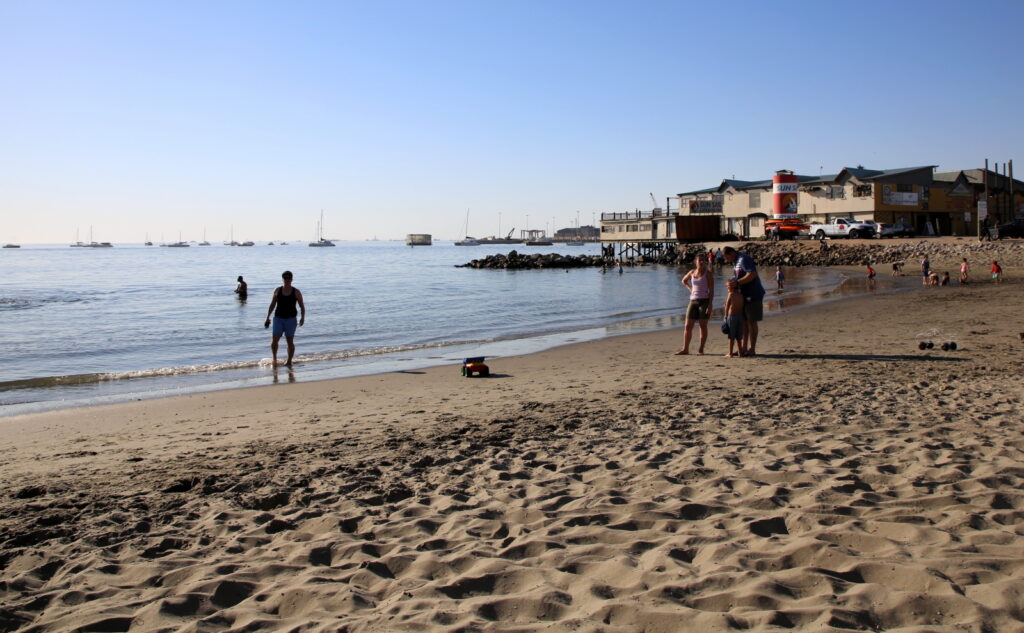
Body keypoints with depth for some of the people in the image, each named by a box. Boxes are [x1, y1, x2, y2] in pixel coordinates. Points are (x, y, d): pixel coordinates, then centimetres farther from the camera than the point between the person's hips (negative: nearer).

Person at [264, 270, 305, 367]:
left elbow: (302, 306, -1)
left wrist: (303, 317, -16)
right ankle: (275, 357, 17)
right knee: (274, 340, -8)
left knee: (290, 341, 2)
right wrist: (267, 317, 8)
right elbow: (272, 304, 11)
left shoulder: (296, 292, -2)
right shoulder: (278, 290, 4)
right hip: (278, 318, 1)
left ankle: (289, 362, 14)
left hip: (291, 319, -1)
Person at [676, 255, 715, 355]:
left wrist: (710, 305, -16)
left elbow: (711, 291, -8)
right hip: (693, 301, 4)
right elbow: (684, 280, 31)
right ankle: (685, 349, 5)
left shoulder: (708, 273, -4)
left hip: (704, 301, -4)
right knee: (688, 326, 0)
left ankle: (700, 350, 3)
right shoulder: (692, 272, 9)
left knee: (703, 325, -2)